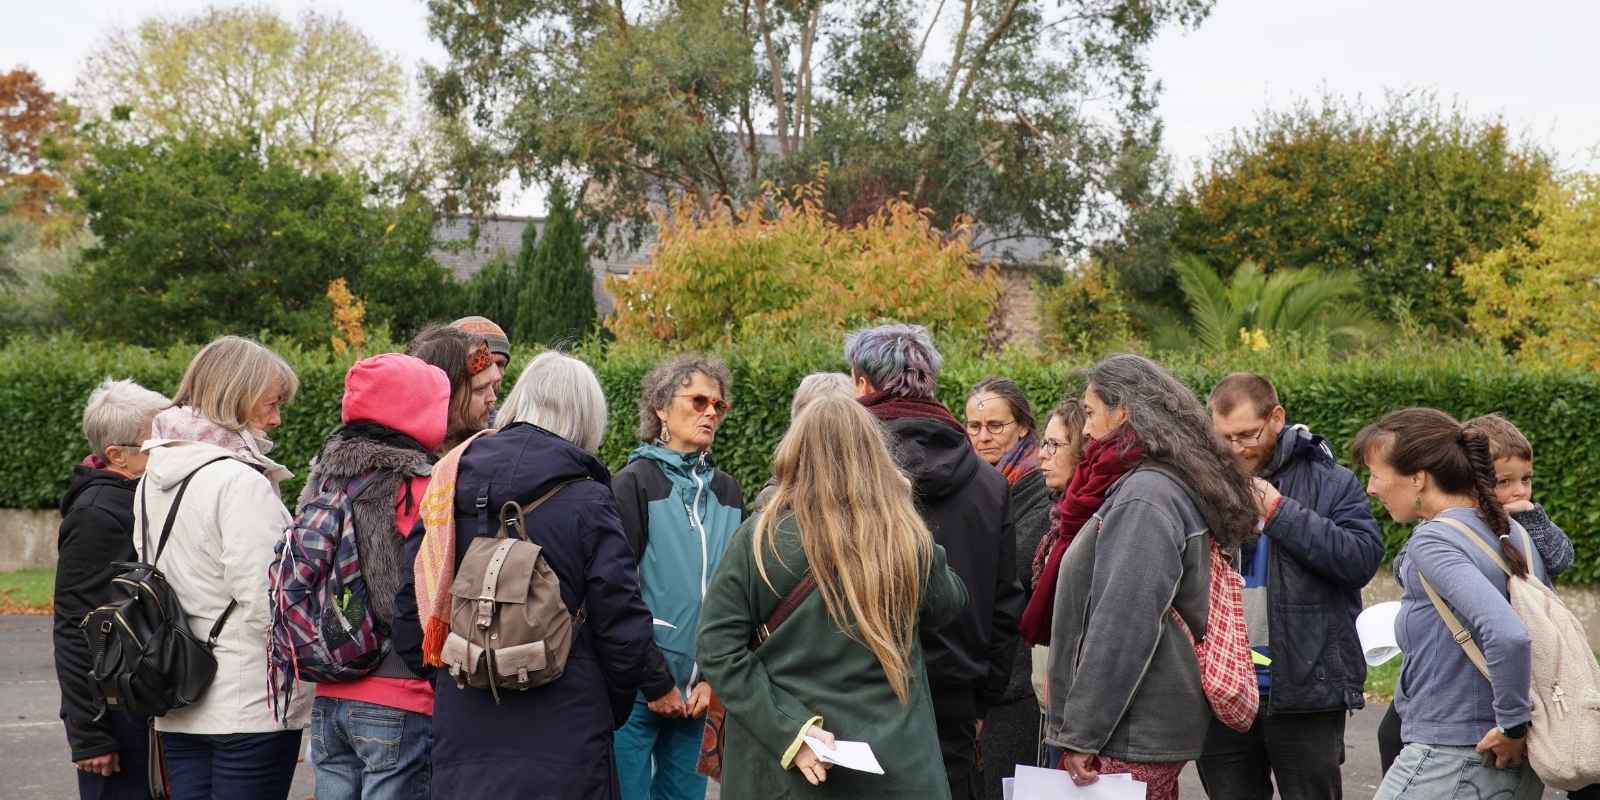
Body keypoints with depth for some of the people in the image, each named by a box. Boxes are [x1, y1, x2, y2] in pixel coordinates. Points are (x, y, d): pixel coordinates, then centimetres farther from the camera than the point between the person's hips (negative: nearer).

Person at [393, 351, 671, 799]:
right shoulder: (585, 501, -9)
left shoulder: (446, 487, 5)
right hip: (561, 744, -4)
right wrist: (610, 709, 8)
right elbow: (624, 629, -9)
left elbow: (410, 616, 7)